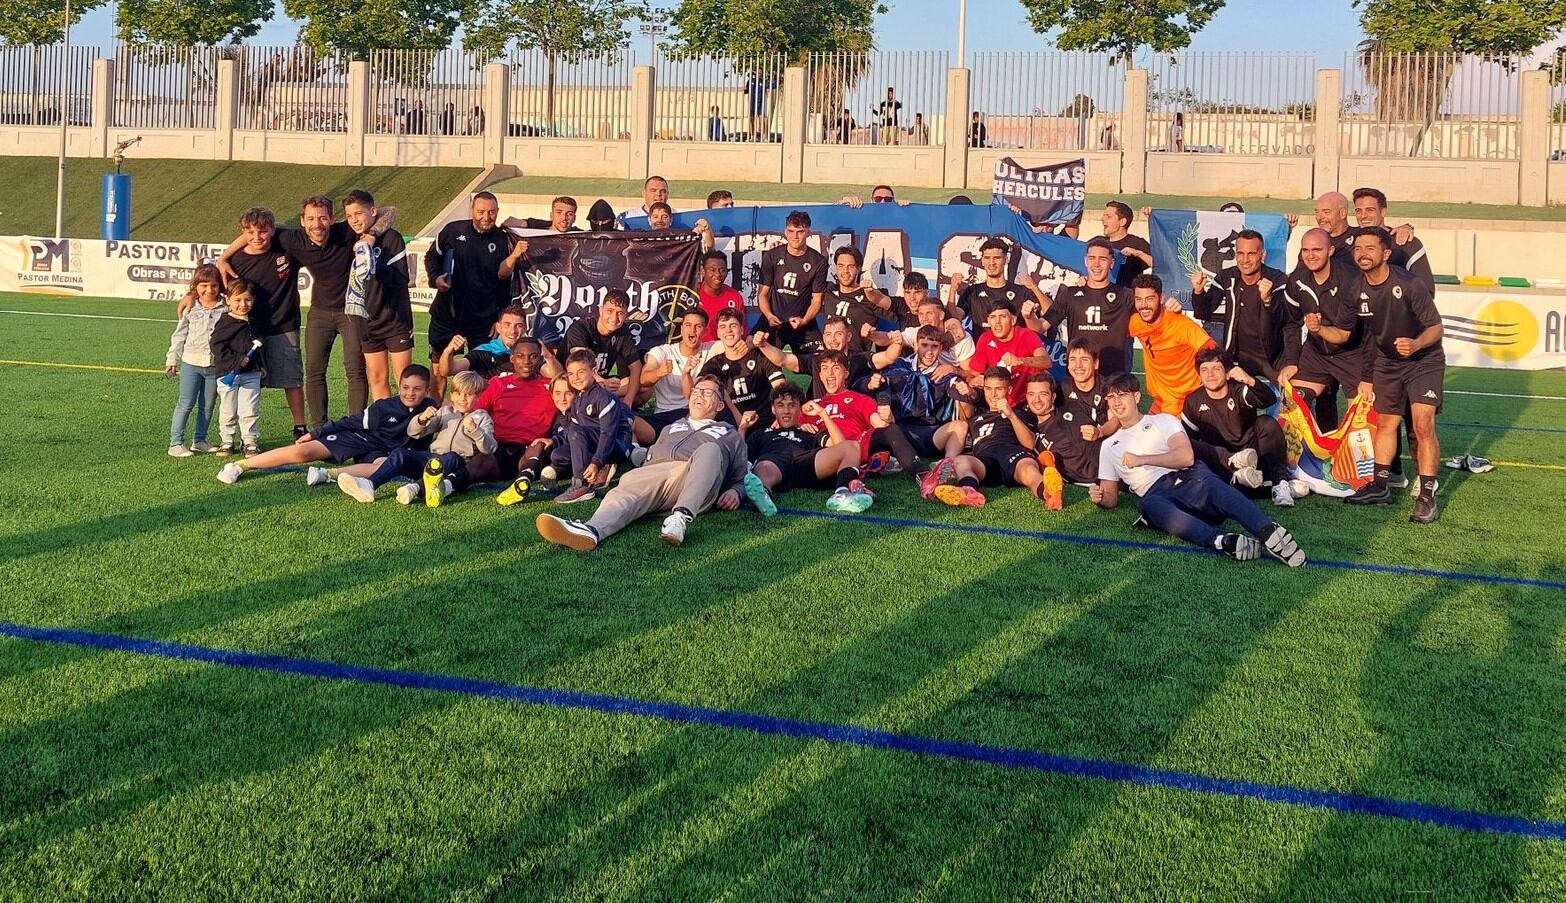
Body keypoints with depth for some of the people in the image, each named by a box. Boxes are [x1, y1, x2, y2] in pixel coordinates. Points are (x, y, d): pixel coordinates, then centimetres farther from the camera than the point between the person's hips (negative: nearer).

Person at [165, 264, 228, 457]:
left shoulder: (226, 309, 1)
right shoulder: (190, 308, 1)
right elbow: (179, 335, 8)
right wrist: (172, 359, 7)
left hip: (215, 365, 1)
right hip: (191, 362, -1)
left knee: (207, 405, 10)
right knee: (186, 404, -2)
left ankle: (200, 440, 22)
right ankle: (175, 442, 0)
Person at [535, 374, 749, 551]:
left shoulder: (730, 435, 34)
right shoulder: (671, 428, 44)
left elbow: (740, 478, 25)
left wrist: (735, 492, 1)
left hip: (692, 478, -2)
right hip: (653, 471, 3)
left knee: (710, 450, -37)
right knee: (625, 490, -34)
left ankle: (682, 517, -57)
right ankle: (591, 530, -66)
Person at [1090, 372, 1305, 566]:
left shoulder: (1163, 421, 22)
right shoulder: (1108, 446, 31)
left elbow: (1186, 457, 3)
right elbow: (1111, 496, 27)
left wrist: (1142, 459, -3)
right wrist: (1100, 497, 3)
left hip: (1188, 478, 0)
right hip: (1155, 493, 0)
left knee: (1211, 486, -38)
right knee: (1147, 506, -40)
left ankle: (1269, 533, -62)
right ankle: (1221, 541, -60)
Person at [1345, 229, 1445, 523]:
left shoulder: (1409, 284, -25)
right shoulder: (1357, 288, -10)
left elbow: (1436, 327, -20)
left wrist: (1416, 344, -40)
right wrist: (1367, 377, 6)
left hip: (1424, 360, -5)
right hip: (1387, 362, 6)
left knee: (1423, 426, -15)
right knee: (1385, 422, 12)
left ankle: (1426, 497, -12)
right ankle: (1380, 487, 22)